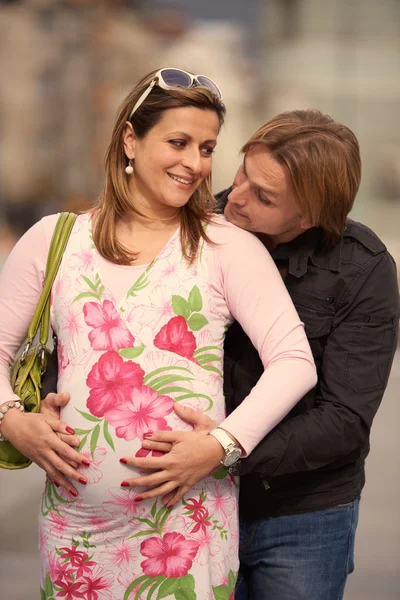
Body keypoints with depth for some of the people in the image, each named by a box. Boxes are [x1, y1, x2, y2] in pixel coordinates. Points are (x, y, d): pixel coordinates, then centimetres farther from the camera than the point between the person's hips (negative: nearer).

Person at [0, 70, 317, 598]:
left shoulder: (229, 247, 2)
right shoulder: (55, 239, 9)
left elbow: (295, 361, -6)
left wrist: (222, 444, -17)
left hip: (188, 517, -2)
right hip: (75, 516, 2)